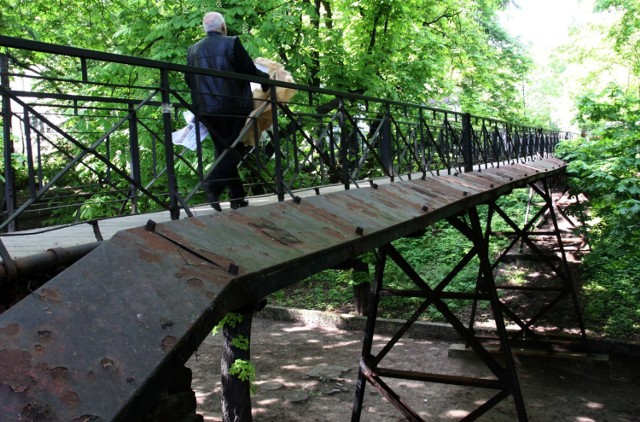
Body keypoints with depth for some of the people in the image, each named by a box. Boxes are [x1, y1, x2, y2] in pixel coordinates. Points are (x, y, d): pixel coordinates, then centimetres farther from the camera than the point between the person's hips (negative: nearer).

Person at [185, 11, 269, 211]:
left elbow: (188, 79, 16)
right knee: (234, 149, -1)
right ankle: (213, 183, -21)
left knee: (223, 150, 12)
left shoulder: (193, 50, 11)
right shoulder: (231, 43, -4)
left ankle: (237, 196, 13)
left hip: (206, 109, 5)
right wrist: (265, 78, 15)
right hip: (232, 106, -5)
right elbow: (249, 71, -4)